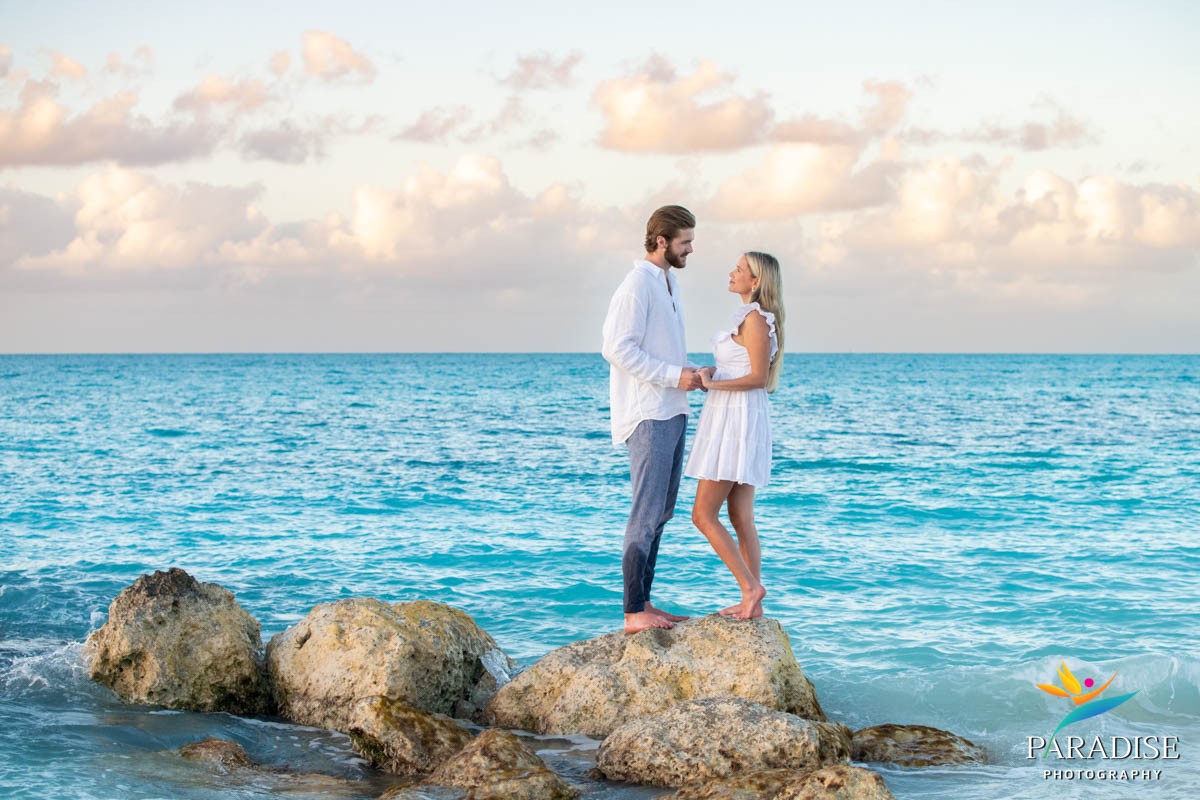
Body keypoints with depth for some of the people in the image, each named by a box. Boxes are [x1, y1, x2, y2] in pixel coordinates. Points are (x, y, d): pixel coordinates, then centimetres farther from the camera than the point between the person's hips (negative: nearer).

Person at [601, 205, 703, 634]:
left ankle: (643, 604, 16)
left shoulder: (668, 283, 18)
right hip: (647, 415, -10)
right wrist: (675, 376, -19)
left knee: (661, 511, 11)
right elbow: (618, 349, -20)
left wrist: (692, 371, 8)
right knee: (647, 511, -11)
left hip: (671, 413, 10)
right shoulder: (637, 285, -12)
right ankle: (633, 612, -10)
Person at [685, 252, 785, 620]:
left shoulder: (755, 318, -14)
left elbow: (758, 378, -19)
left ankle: (750, 586, -7)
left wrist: (712, 384, -20)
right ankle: (752, 602, 10)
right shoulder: (754, 318, 16)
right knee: (741, 519, 9)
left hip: (737, 420, -10)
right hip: (733, 420, 10)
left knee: (703, 515, -8)